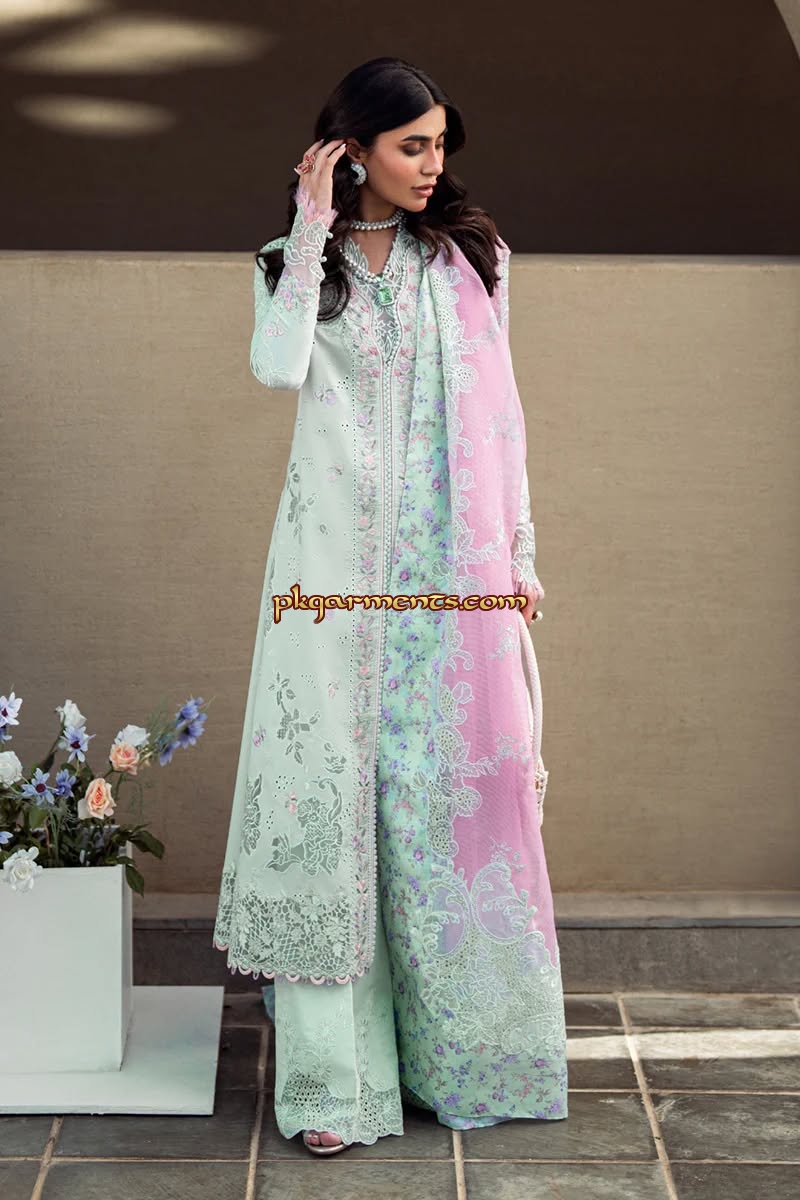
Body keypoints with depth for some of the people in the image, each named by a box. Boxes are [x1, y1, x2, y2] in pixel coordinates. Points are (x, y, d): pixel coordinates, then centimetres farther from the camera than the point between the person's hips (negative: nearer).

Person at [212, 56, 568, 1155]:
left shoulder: (470, 257, 10)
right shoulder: (295, 262, 7)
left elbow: (496, 410, 10)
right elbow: (278, 367, -15)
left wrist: (519, 557, 6)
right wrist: (314, 230, -10)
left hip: (452, 565, 1)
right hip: (339, 560, -1)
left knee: (453, 794, 3)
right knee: (331, 791, -4)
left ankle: (462, 1055, 18)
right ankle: (335, 1076, 2)